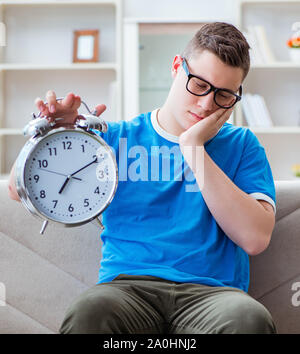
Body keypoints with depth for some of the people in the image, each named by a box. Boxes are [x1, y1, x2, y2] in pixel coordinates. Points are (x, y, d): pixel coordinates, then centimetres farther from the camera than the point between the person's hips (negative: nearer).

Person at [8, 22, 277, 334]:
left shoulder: (242, 145, 13)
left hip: (211, 291, -1)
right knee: (89, 311, -35)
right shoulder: (115, 138, 15)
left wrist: (193, 147, -4)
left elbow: (255, 239, -4)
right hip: (127, 285, 1)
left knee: (250, 317, -37)